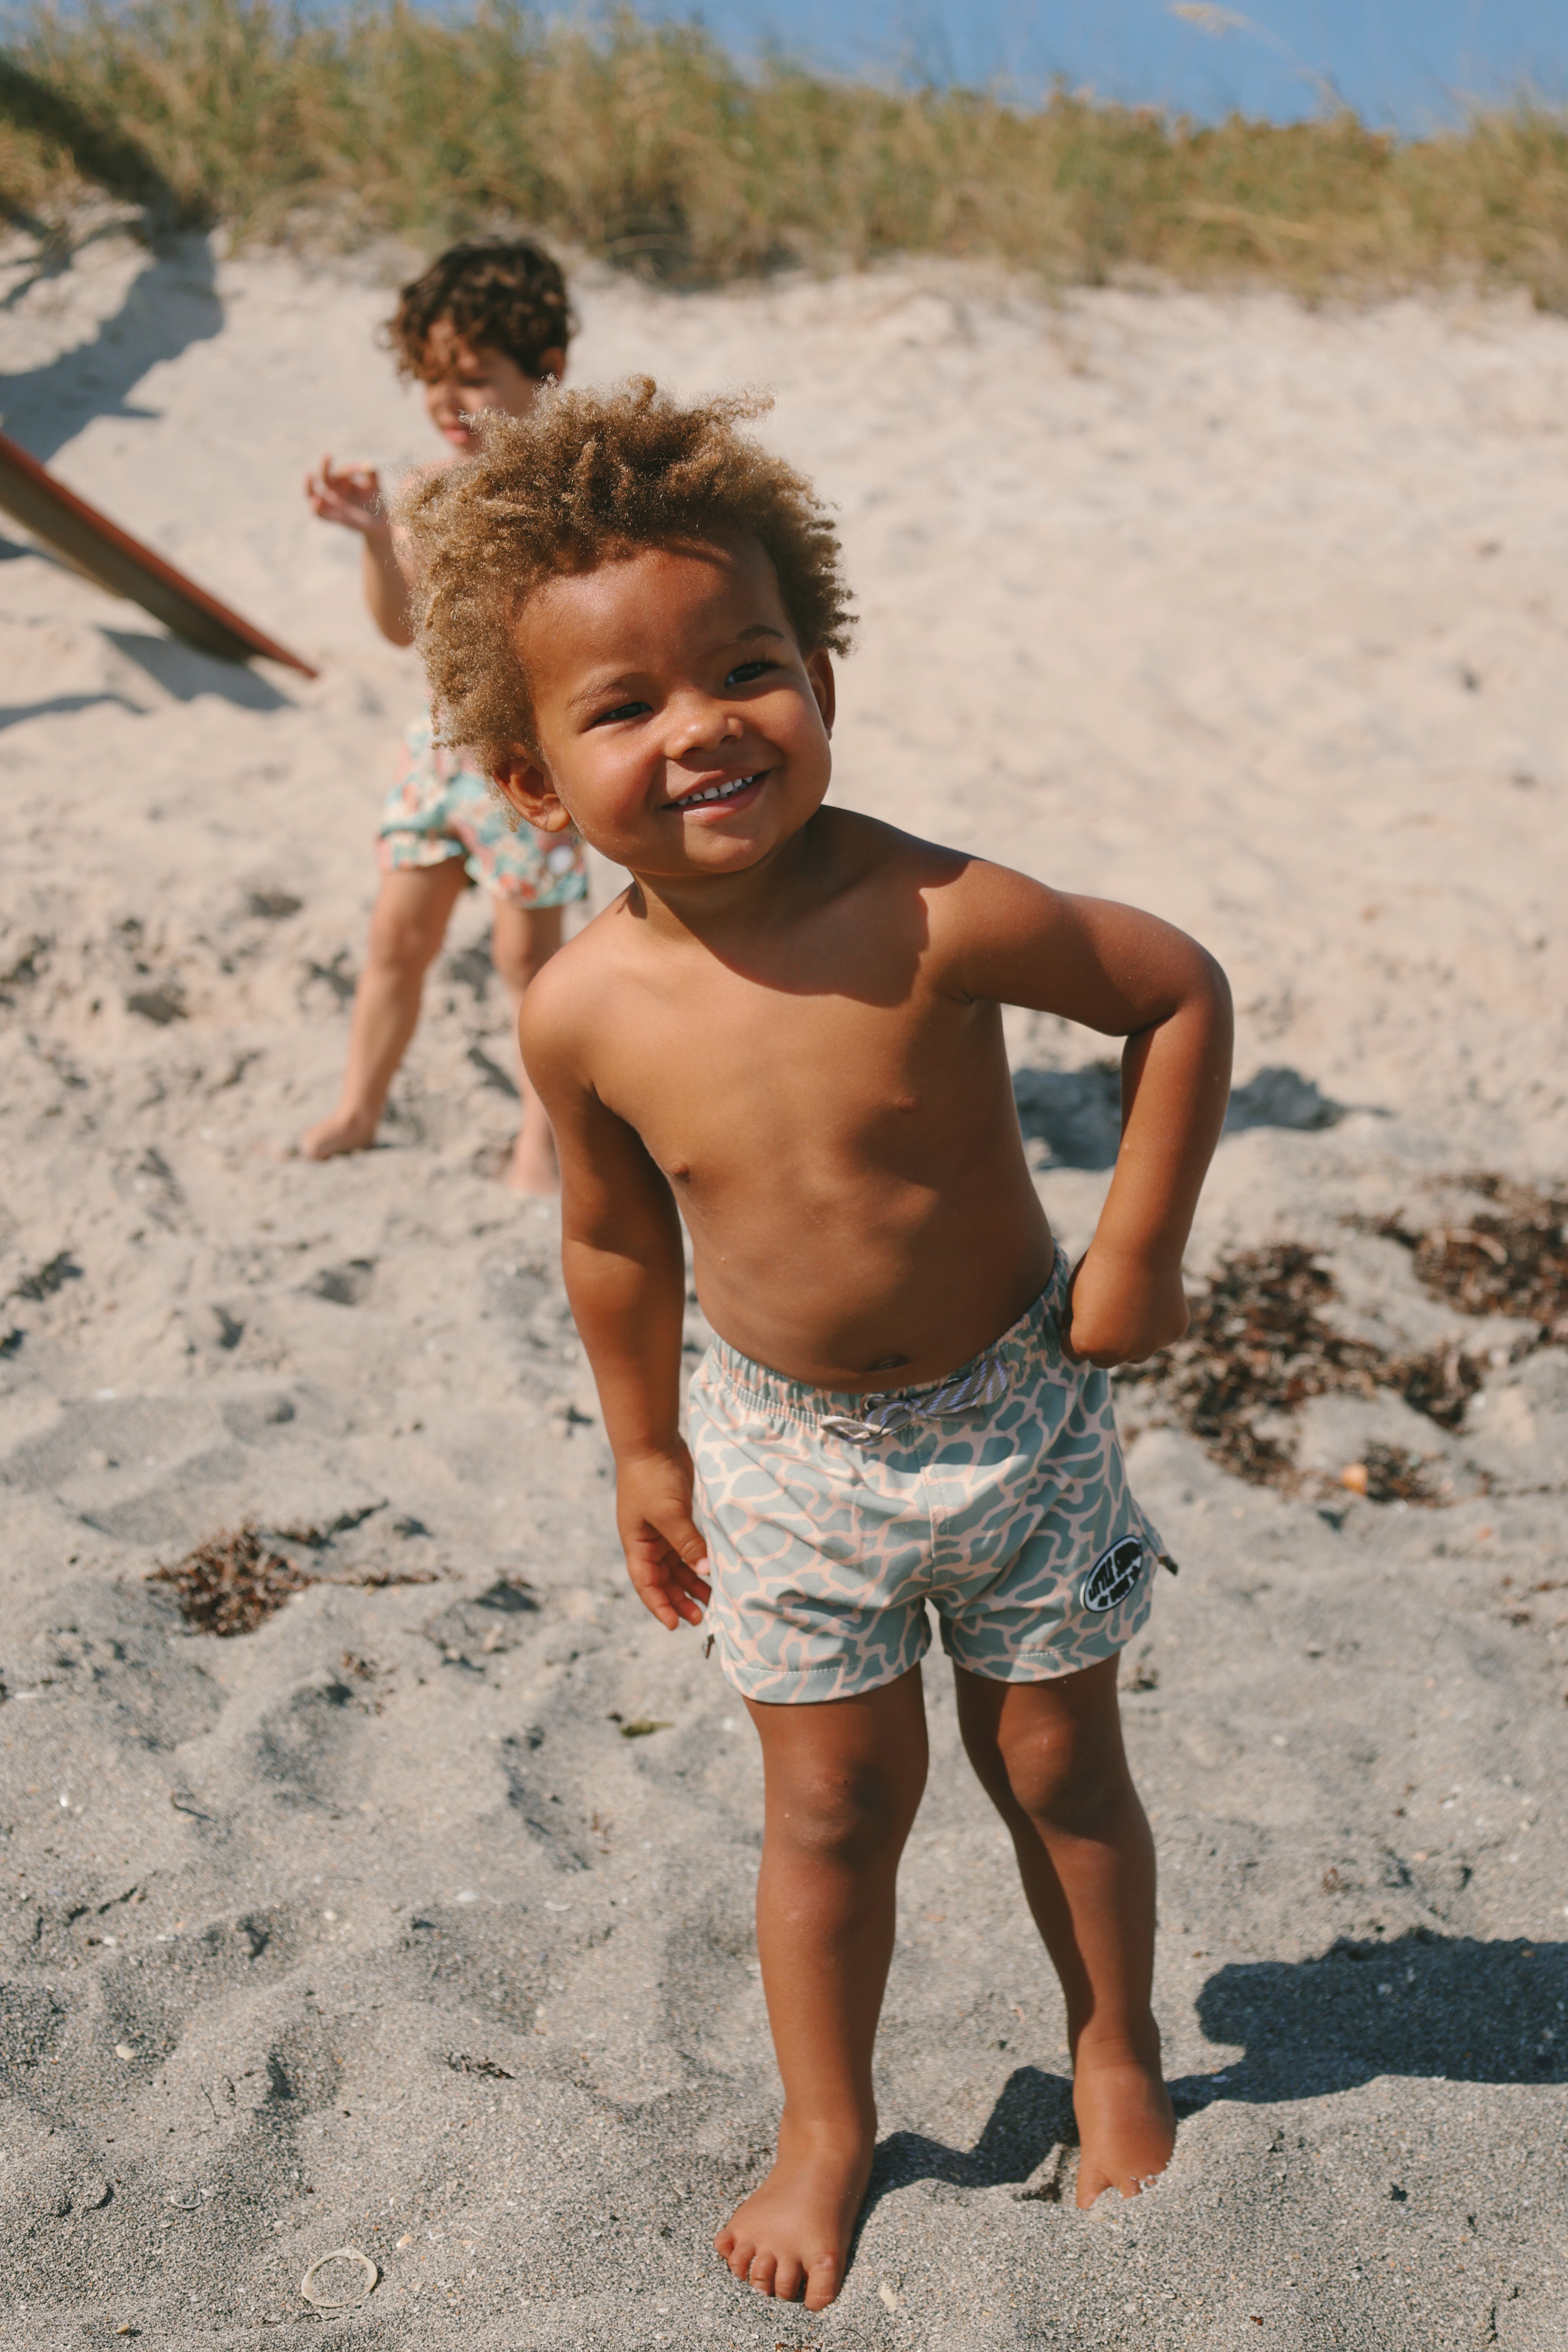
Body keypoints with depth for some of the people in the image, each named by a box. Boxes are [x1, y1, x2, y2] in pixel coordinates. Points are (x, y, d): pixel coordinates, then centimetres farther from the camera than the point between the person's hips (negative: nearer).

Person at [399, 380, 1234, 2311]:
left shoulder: (935, 918, -26)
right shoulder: (586, 1013, -16)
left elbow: (1183, 993, -13)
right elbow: (615, 1240, 1)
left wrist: (1139, 1248, -11)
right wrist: (646, 1448, 10)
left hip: (1015, 1412, -1)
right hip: (787, 1449, 2)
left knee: (1059, 1768, 16)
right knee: (836, 1803, 13)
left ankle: (1117, 2061, 43)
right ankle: (826, 2129, 38)